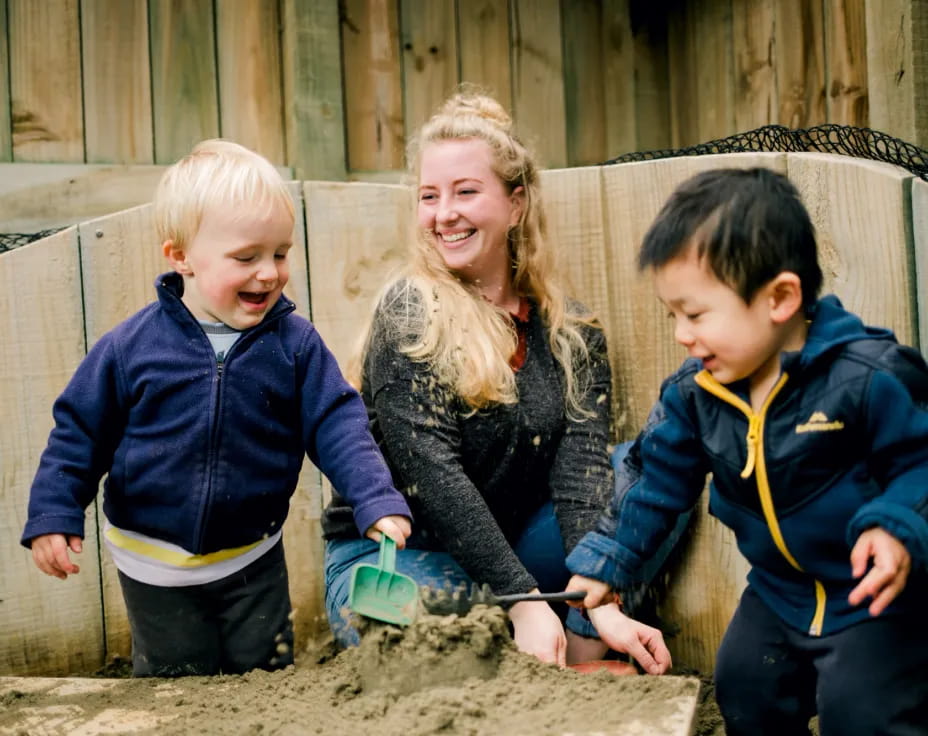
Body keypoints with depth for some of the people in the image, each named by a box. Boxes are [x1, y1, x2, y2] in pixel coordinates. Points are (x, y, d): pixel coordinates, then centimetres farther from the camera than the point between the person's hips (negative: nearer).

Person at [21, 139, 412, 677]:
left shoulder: (295, 343, -11)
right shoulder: (133, 346, -14)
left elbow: (338, 425, -9)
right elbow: (80, 431, -5)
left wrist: (377, 500, -21)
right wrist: (53, 515, -10)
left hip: (253, 561, 1)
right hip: (155, 567, -1)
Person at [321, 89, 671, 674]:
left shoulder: (572, 332, 0)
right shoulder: (410, 315, -13)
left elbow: (582, 471, -13)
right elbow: (430, 473, -21)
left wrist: (605, 608, -28)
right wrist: (523, 600, -27)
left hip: (510, 549, 5)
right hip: (393, 554, -4)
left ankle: (583, 653, -9)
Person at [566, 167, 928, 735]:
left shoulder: (868, 375, -24)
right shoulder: (693, 394, -5)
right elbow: (655, 478, 7)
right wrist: (603, 562, 8)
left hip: (876, 596, -6)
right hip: (778, 591, 6)